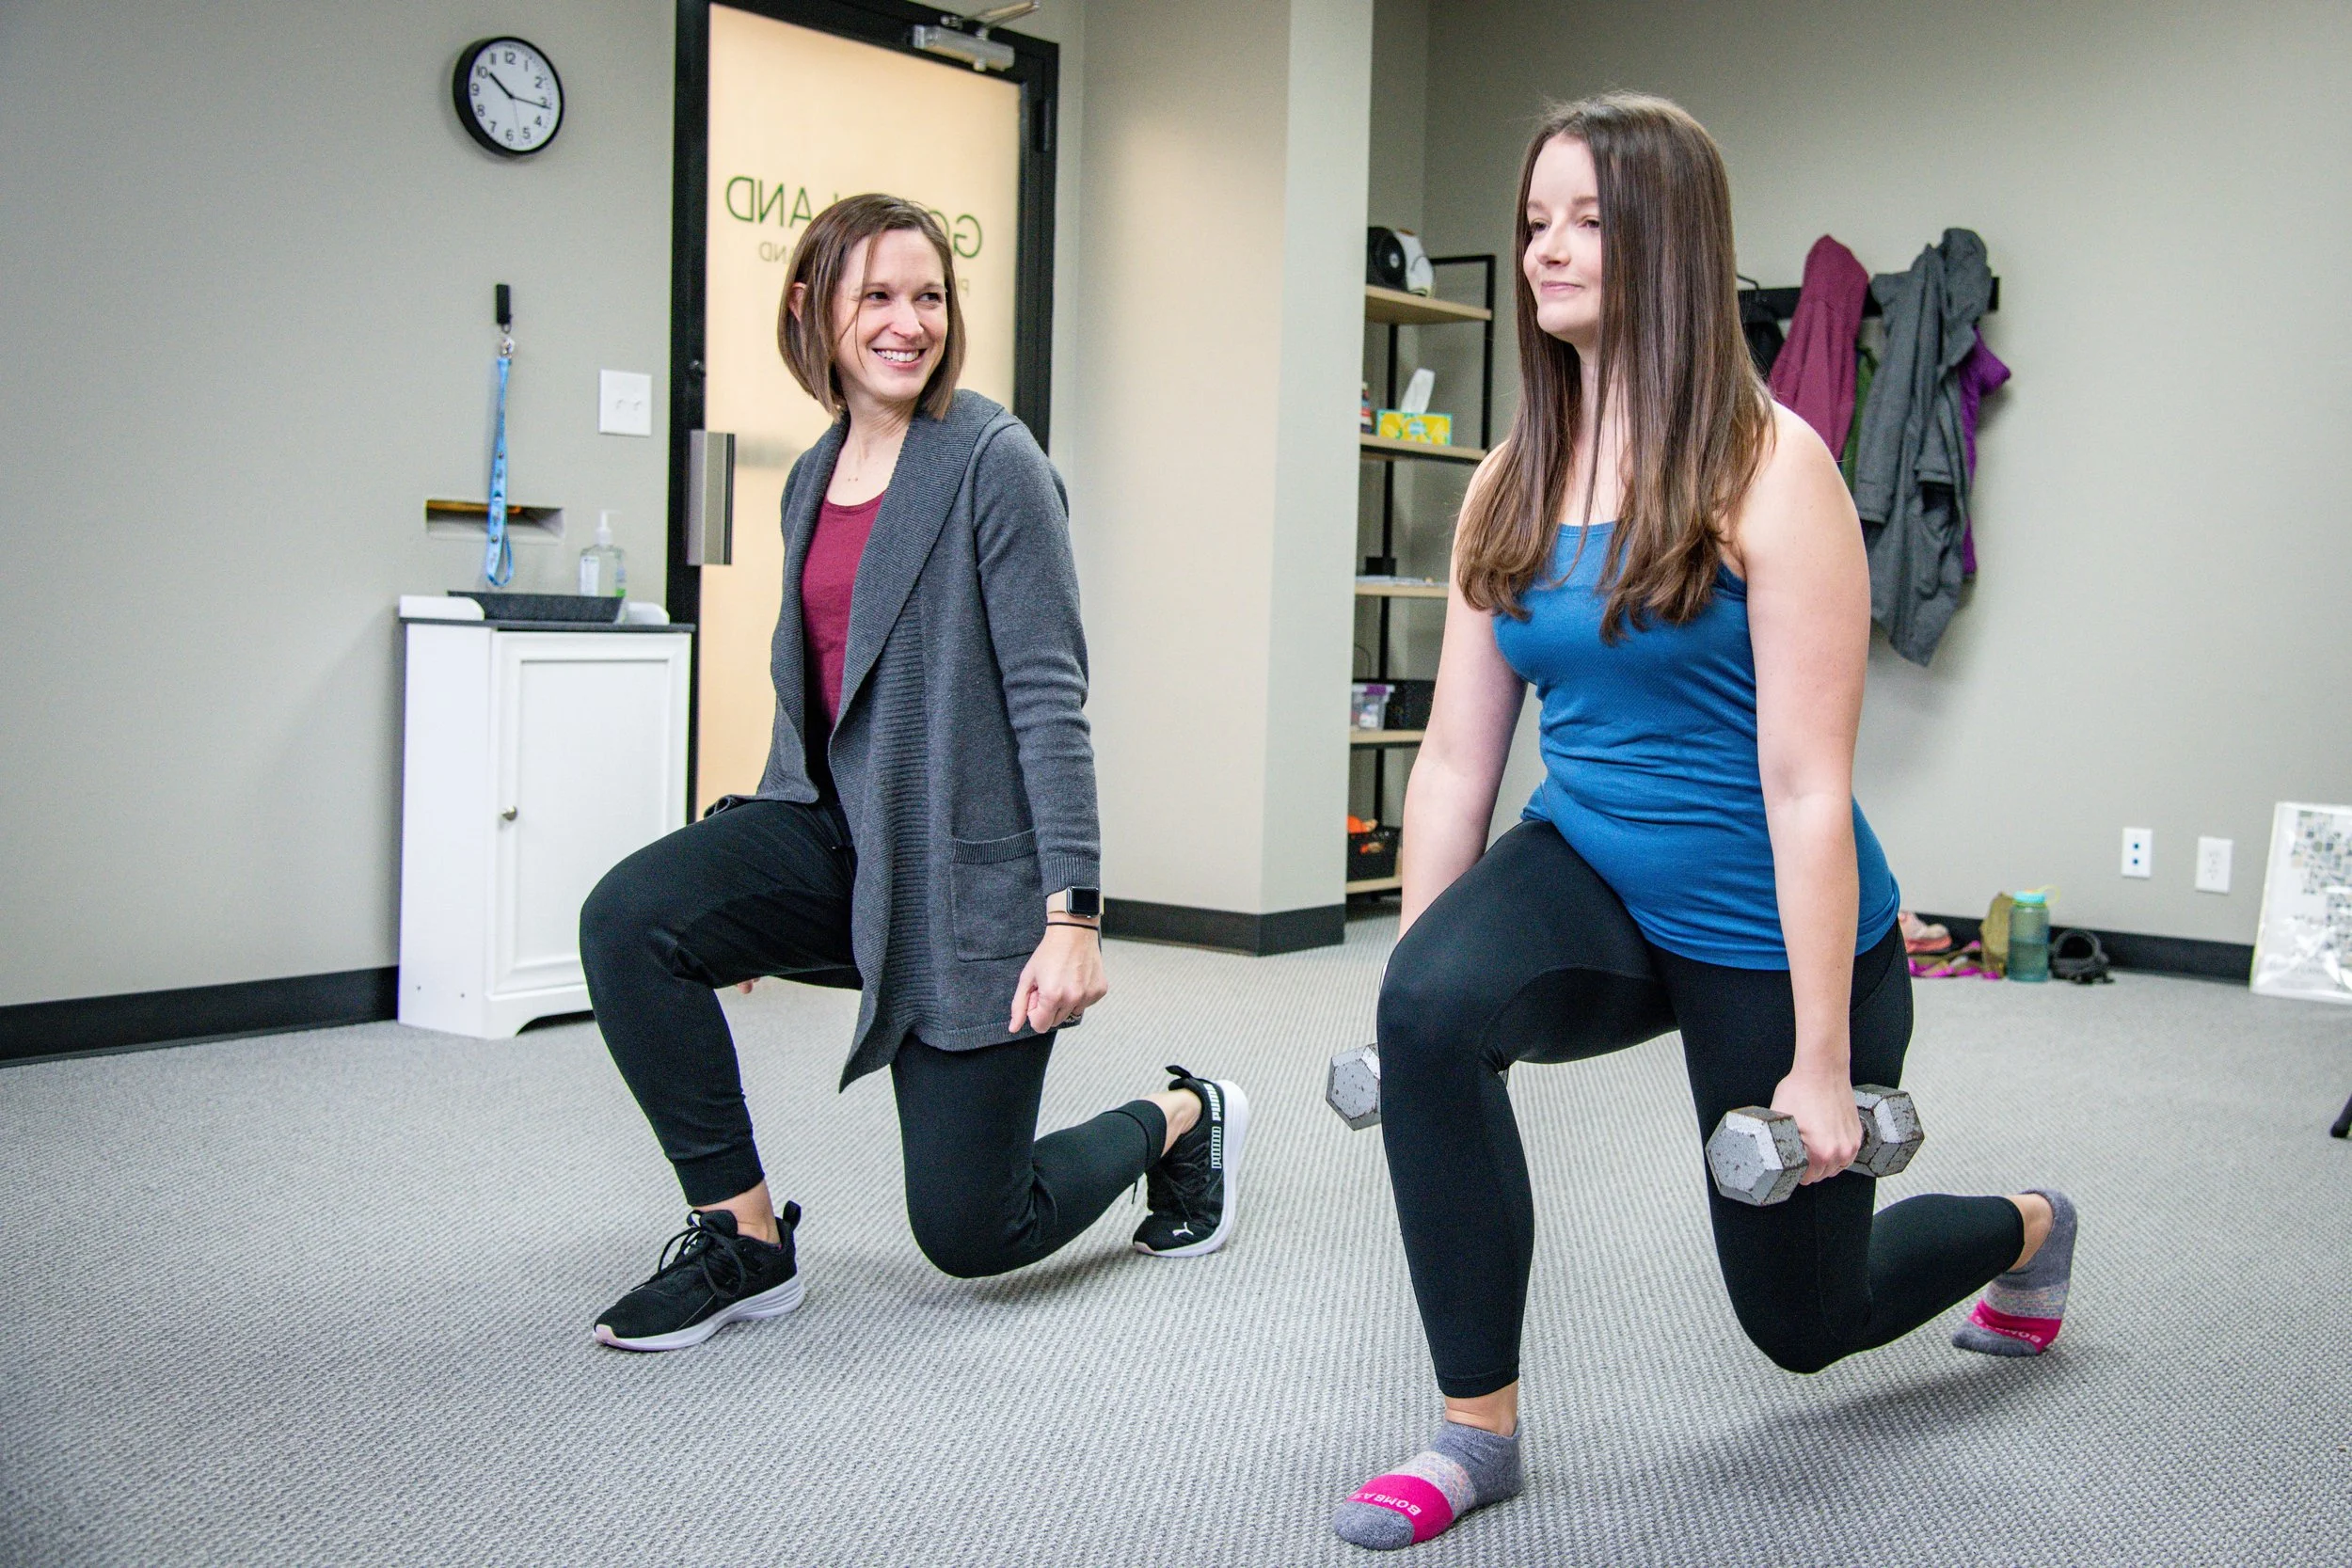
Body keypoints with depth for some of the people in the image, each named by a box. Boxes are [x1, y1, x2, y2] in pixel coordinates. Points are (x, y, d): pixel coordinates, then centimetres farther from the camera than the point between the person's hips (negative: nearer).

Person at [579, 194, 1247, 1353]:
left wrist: (1072, 913, -21)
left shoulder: (993, 461, -12)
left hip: (969, 865, -6)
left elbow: (1048, 694, -16)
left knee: (968, 1234, 1)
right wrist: (751, 892, 20)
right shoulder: (813, 479, 9)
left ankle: (1180, 1119, 31)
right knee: (627, 918, -23)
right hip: (839, 829, 6)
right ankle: (743, 1237, -6)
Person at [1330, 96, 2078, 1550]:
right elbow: (1457, 757, 0)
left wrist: (1823, 1066, -20)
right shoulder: (1510, 485, -2)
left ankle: (2028, 1229, 50)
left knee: (1803, 1316, 14)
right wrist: (1419, 972, 0)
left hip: (1765, 932, -4)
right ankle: (1479, 1428, -12)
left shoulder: (1769, 470, -19)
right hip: (1590, 876, 4)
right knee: (1429, 1009, -31)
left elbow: (1806, 785, -21)